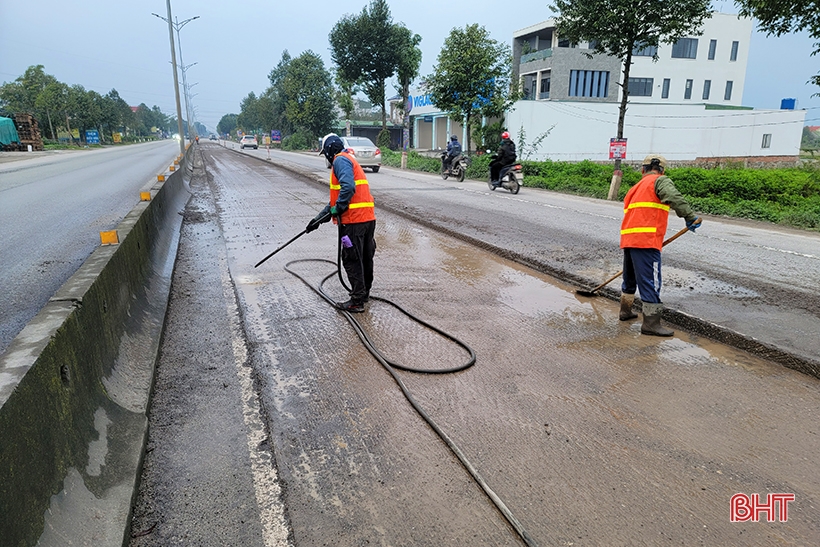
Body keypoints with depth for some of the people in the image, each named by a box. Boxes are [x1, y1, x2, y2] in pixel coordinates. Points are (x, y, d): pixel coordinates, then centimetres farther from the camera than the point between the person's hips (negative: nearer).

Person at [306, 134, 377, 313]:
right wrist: (319, 218, 24)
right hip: (368, 217, 10)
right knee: (365, 257, 18)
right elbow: (336, 198, 26)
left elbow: (348, 187, -24)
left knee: (352, 260, -4)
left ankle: (357, 301, 0)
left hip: (354, 219, -10)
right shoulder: (347, 160, 27)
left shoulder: (340, 160, -5)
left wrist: (338, 208, -15)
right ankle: (364, 292, 33)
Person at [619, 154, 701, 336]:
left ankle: (625, 311, 38)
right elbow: (673, 197, -19)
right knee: (650, 281, -6)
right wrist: (690, 216, -19)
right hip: (646, 240, -8)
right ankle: (651, 323, -4)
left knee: (630, 276, 24)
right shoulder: (660, 181, 3)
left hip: (628, 238, 8)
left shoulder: (636, 188, 26)